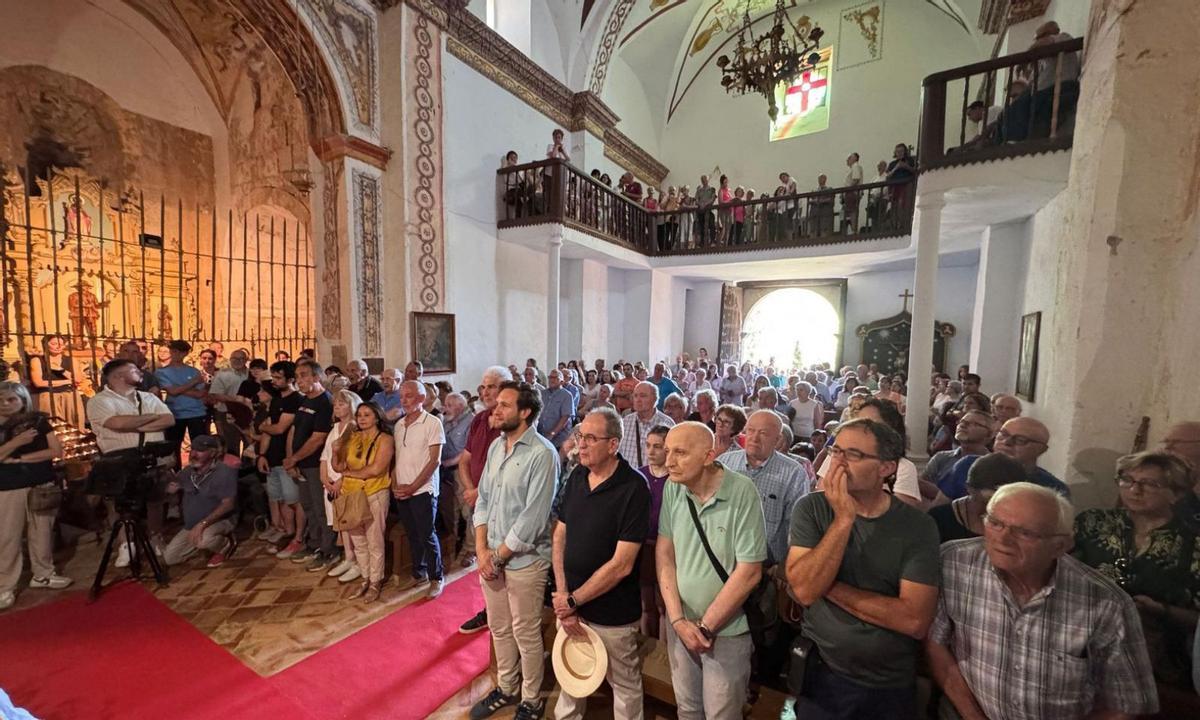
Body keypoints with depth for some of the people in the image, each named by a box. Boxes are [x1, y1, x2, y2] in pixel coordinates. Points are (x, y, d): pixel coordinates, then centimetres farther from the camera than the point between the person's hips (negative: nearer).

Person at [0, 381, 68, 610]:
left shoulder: (39, 421, 1)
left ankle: (43, 574, 24)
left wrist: (18, 458, -11)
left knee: (42, 532, 9)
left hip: (42, 484, 0)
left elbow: (56, 451, -4)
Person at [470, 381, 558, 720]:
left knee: (526, 634, 12)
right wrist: (482, 550, -2)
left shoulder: (542, 454, -21)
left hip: (523, 560, -6)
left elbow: (532, 517, -21)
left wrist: (497, 557, -14)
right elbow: (483, 499, 6)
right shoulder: (496, 446, 3)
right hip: (491, 557, 7)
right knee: (499, 628, 23)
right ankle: (505, 688, 46)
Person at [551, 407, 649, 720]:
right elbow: (560, 536, 2)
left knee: (624, 685, 18)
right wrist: (562, 596, -7)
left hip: (612, 614, -5)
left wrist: (573, 601, -13)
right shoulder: (575, 478, -3)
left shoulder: (634, 488, -22)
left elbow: (622, 565, -22)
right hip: (569, 603, 6)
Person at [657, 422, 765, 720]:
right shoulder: (672, 488, -9)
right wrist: (678, 619, -9)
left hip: (726, 631, -3)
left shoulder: (742, 492, -22)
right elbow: (664, 554, -3)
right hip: (681, 624, 4)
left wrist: (705, 627, -12)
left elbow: (749, 572, -19)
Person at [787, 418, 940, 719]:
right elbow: (804, 590, -22)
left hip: (892, 686, 1)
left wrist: (828, 586, -19)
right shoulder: (811, 508, -13)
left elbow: (915, 620, -20)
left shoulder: (918, 526, -13)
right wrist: (843, 519, -28)